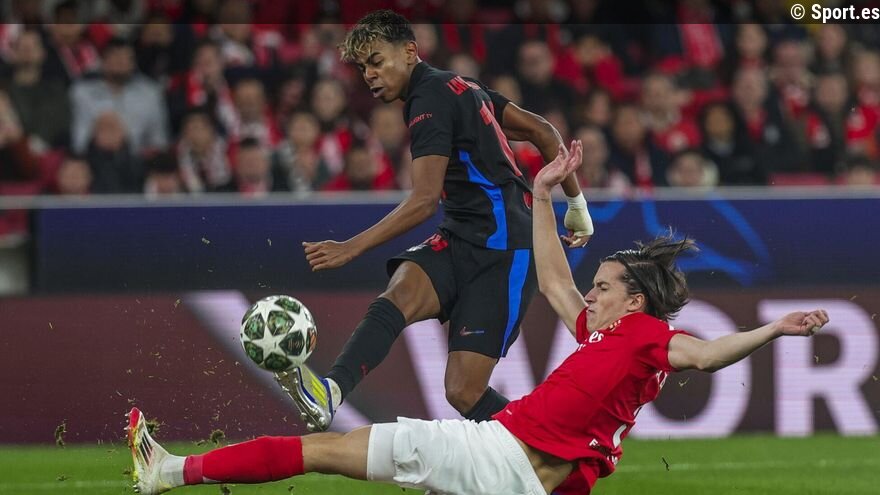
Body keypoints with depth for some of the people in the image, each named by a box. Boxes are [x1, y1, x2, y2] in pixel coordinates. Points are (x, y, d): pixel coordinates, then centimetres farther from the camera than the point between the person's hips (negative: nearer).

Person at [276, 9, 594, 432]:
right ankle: (329, 393, -50)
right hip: (461, 240, 9)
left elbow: (424, 202, -20)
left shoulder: (430, 100, -11)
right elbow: (543, 133, 21)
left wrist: (354, 247, -24)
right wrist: (575, 201, 30)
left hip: (502, 252, -9)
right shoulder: (460, 87, 18)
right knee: (399, 294, -23)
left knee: (464, 391, -14)